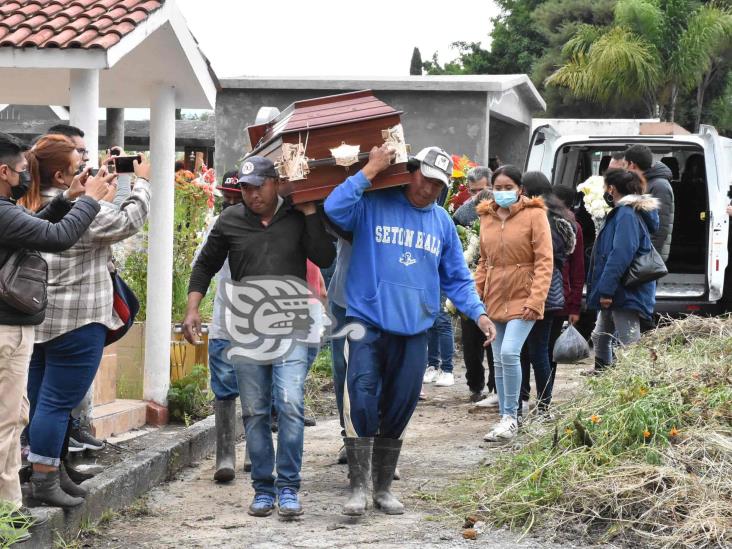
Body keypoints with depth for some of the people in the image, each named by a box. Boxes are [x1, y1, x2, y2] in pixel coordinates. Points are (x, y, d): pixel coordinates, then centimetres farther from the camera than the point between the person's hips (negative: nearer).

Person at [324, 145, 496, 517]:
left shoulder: (442, 221, 13)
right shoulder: (373, 206, -2)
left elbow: (456, 278, 19)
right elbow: (335, 209, -21)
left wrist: (478, 313, 5)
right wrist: (370, 170, -18)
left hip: (414, 329, 5)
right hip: (368, 321, -4)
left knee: (399, 409, 9)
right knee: (362, 400, -17)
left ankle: (383, 488, 21)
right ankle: (359, 487, -12)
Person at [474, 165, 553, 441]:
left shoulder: (534, 214, -6)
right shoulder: (487, 217, 10)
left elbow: (545, 261, -10)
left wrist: (536, 300, -17)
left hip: (522, 299, -6)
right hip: (495, 299, 6)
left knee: (509, 353, -19)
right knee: (499, 361, 9)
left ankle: (510, 416, -7)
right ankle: (505, 418, 18)